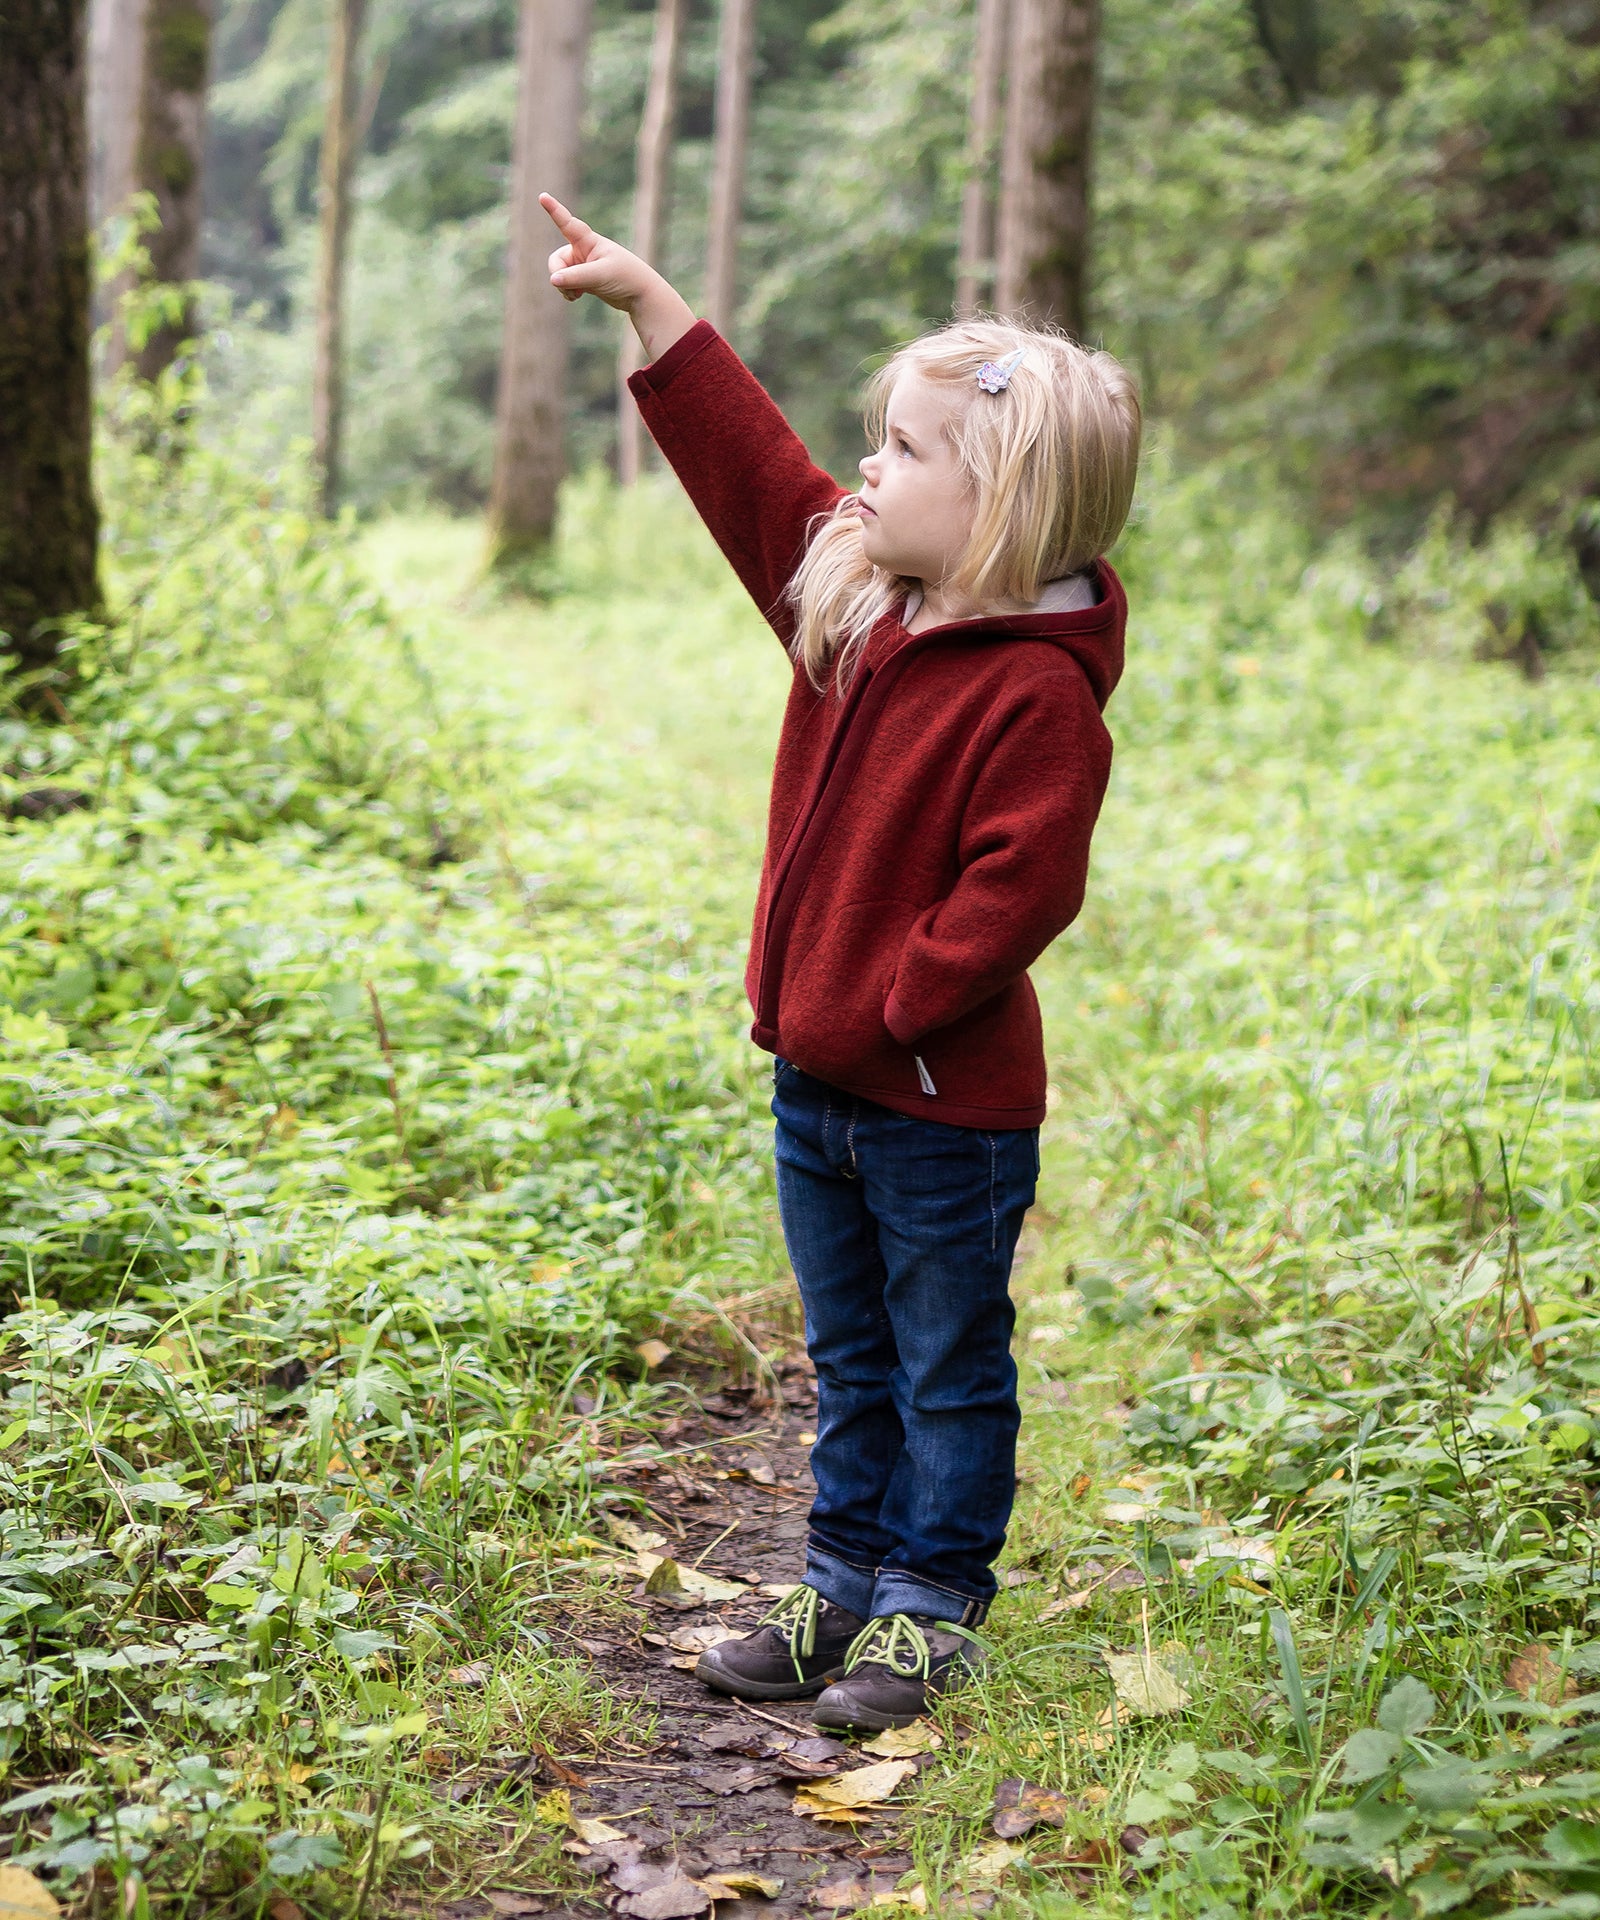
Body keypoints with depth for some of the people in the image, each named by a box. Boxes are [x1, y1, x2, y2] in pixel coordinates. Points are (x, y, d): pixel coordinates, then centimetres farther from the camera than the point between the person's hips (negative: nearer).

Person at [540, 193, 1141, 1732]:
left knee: (948, 1371, 9)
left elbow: (1018, 889, -25)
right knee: (849, 1362, 20)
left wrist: (887, 1015, -20)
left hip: (946, 1101, -8)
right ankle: (843, 1588, 33)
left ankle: (933, 1614, 23)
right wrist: (645, 301, 11)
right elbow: (750, 465, 12)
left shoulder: (1035, 690, -21)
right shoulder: (855, 603, 3)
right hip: (820, 1082, 8)